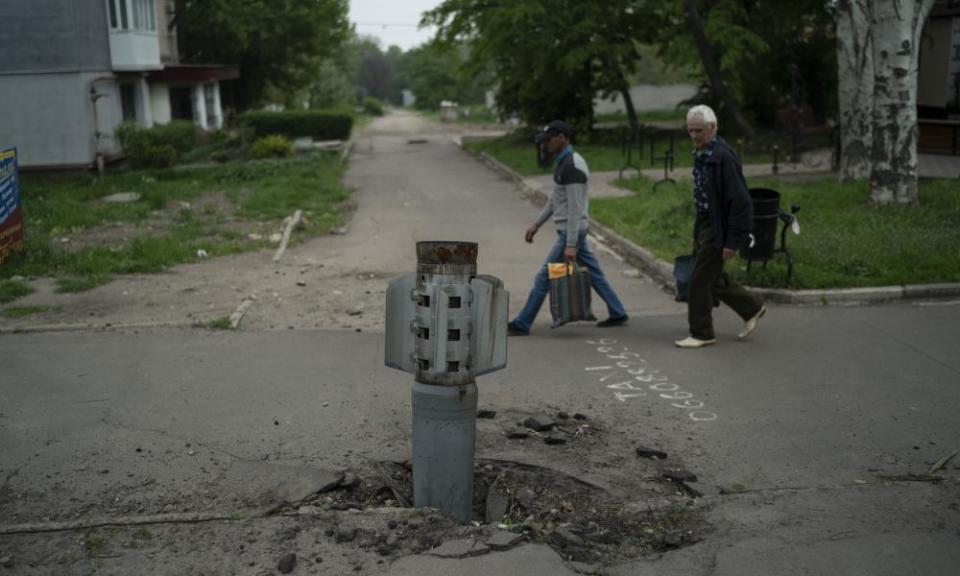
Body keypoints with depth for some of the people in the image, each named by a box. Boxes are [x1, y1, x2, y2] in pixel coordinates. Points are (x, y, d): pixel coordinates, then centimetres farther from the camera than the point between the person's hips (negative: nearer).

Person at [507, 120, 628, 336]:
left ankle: (522, 325, 0)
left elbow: (575, 209, -24)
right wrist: (537, 223, 21)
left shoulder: (572, 167, -21)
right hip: (571, 229, 10)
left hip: (571, 231, -10)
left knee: (544, 277, -6)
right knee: (593, 272, 16)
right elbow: (554, 199, 22)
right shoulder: (563, 162, 12)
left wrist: (570, 245, -26)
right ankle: (617, 313, 24)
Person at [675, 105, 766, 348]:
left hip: (718, 228, -9)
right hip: (704, 224, 9)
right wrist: (697, 233, 18)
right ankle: (752, 308, 32)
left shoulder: (723, 157, -20)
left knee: (699, 280, -3)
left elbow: (739, 201, -22)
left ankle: (701, 334, 10)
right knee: (711, 279, 16)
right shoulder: (701, 154, 9)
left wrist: (732, 241, -22)